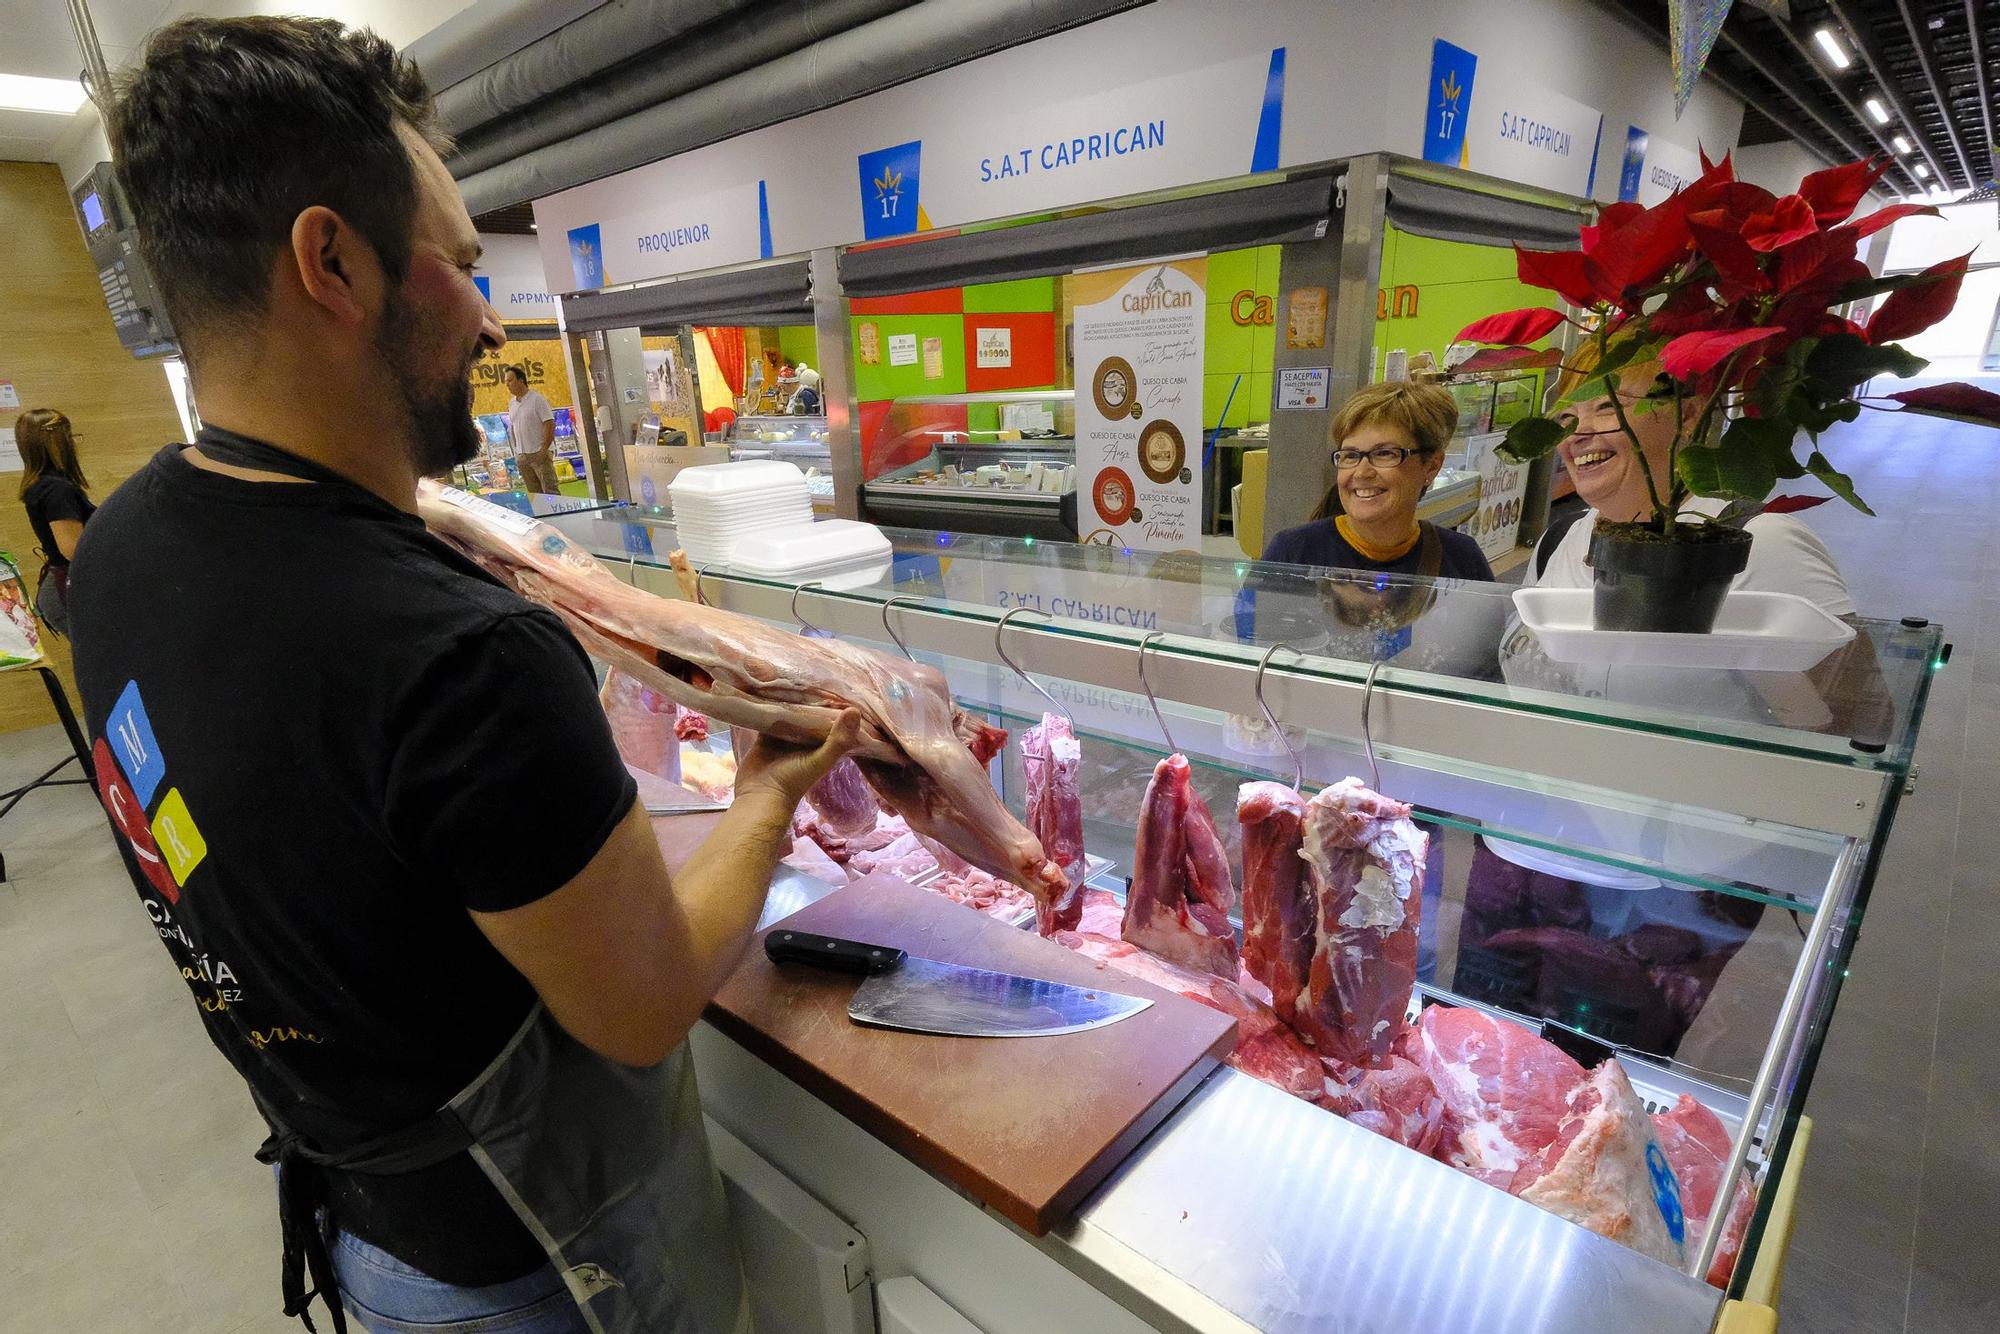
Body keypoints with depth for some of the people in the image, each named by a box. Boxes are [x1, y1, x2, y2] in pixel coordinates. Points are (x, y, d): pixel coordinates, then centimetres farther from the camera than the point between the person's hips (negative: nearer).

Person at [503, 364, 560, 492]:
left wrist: (544, 449, -16)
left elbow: (550, 424, -12)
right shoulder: (512, 404, 13)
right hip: (522, 455, 6)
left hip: (539, 453, -6)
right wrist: (516, 449, 12)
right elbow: (512, 429, 21)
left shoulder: (537, 398, -7)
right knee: (534, 493, 8)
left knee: (550, 492, -9)